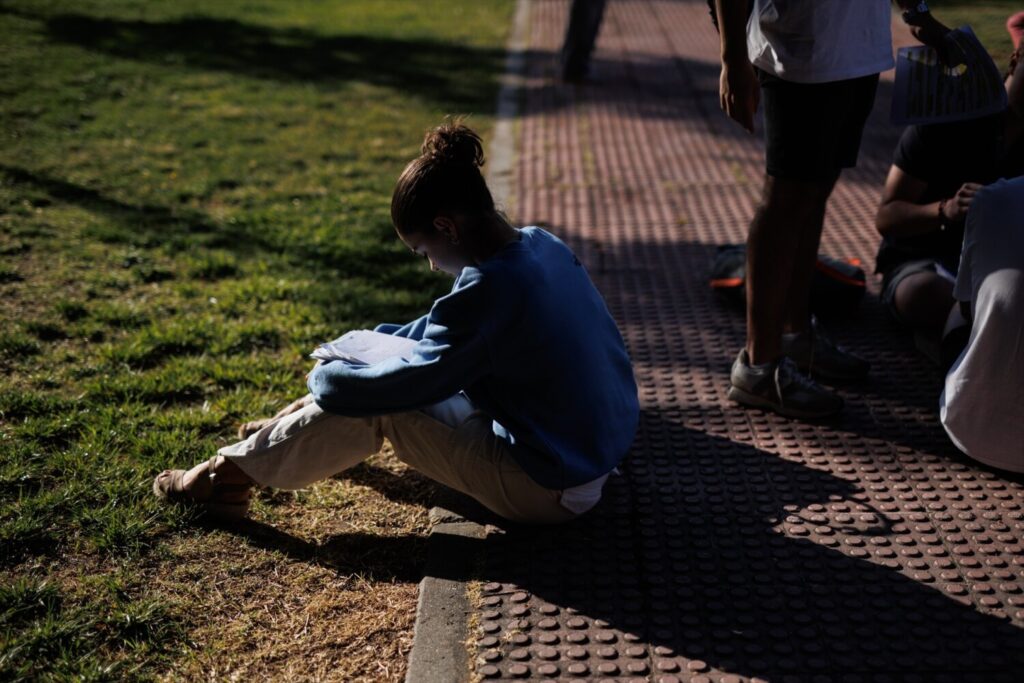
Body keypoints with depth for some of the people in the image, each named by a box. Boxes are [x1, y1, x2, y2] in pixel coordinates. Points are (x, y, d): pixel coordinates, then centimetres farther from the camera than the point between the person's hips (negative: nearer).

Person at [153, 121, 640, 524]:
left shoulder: (490, 287, -27)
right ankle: (283, 436, 34)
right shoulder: (541, 246, 1)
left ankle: (231, 473, 12)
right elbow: (444, 326, 18)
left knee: (373, 402, -4)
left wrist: (324, 376, -2)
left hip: (548, 491, -9)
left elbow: (403, 384, -20)